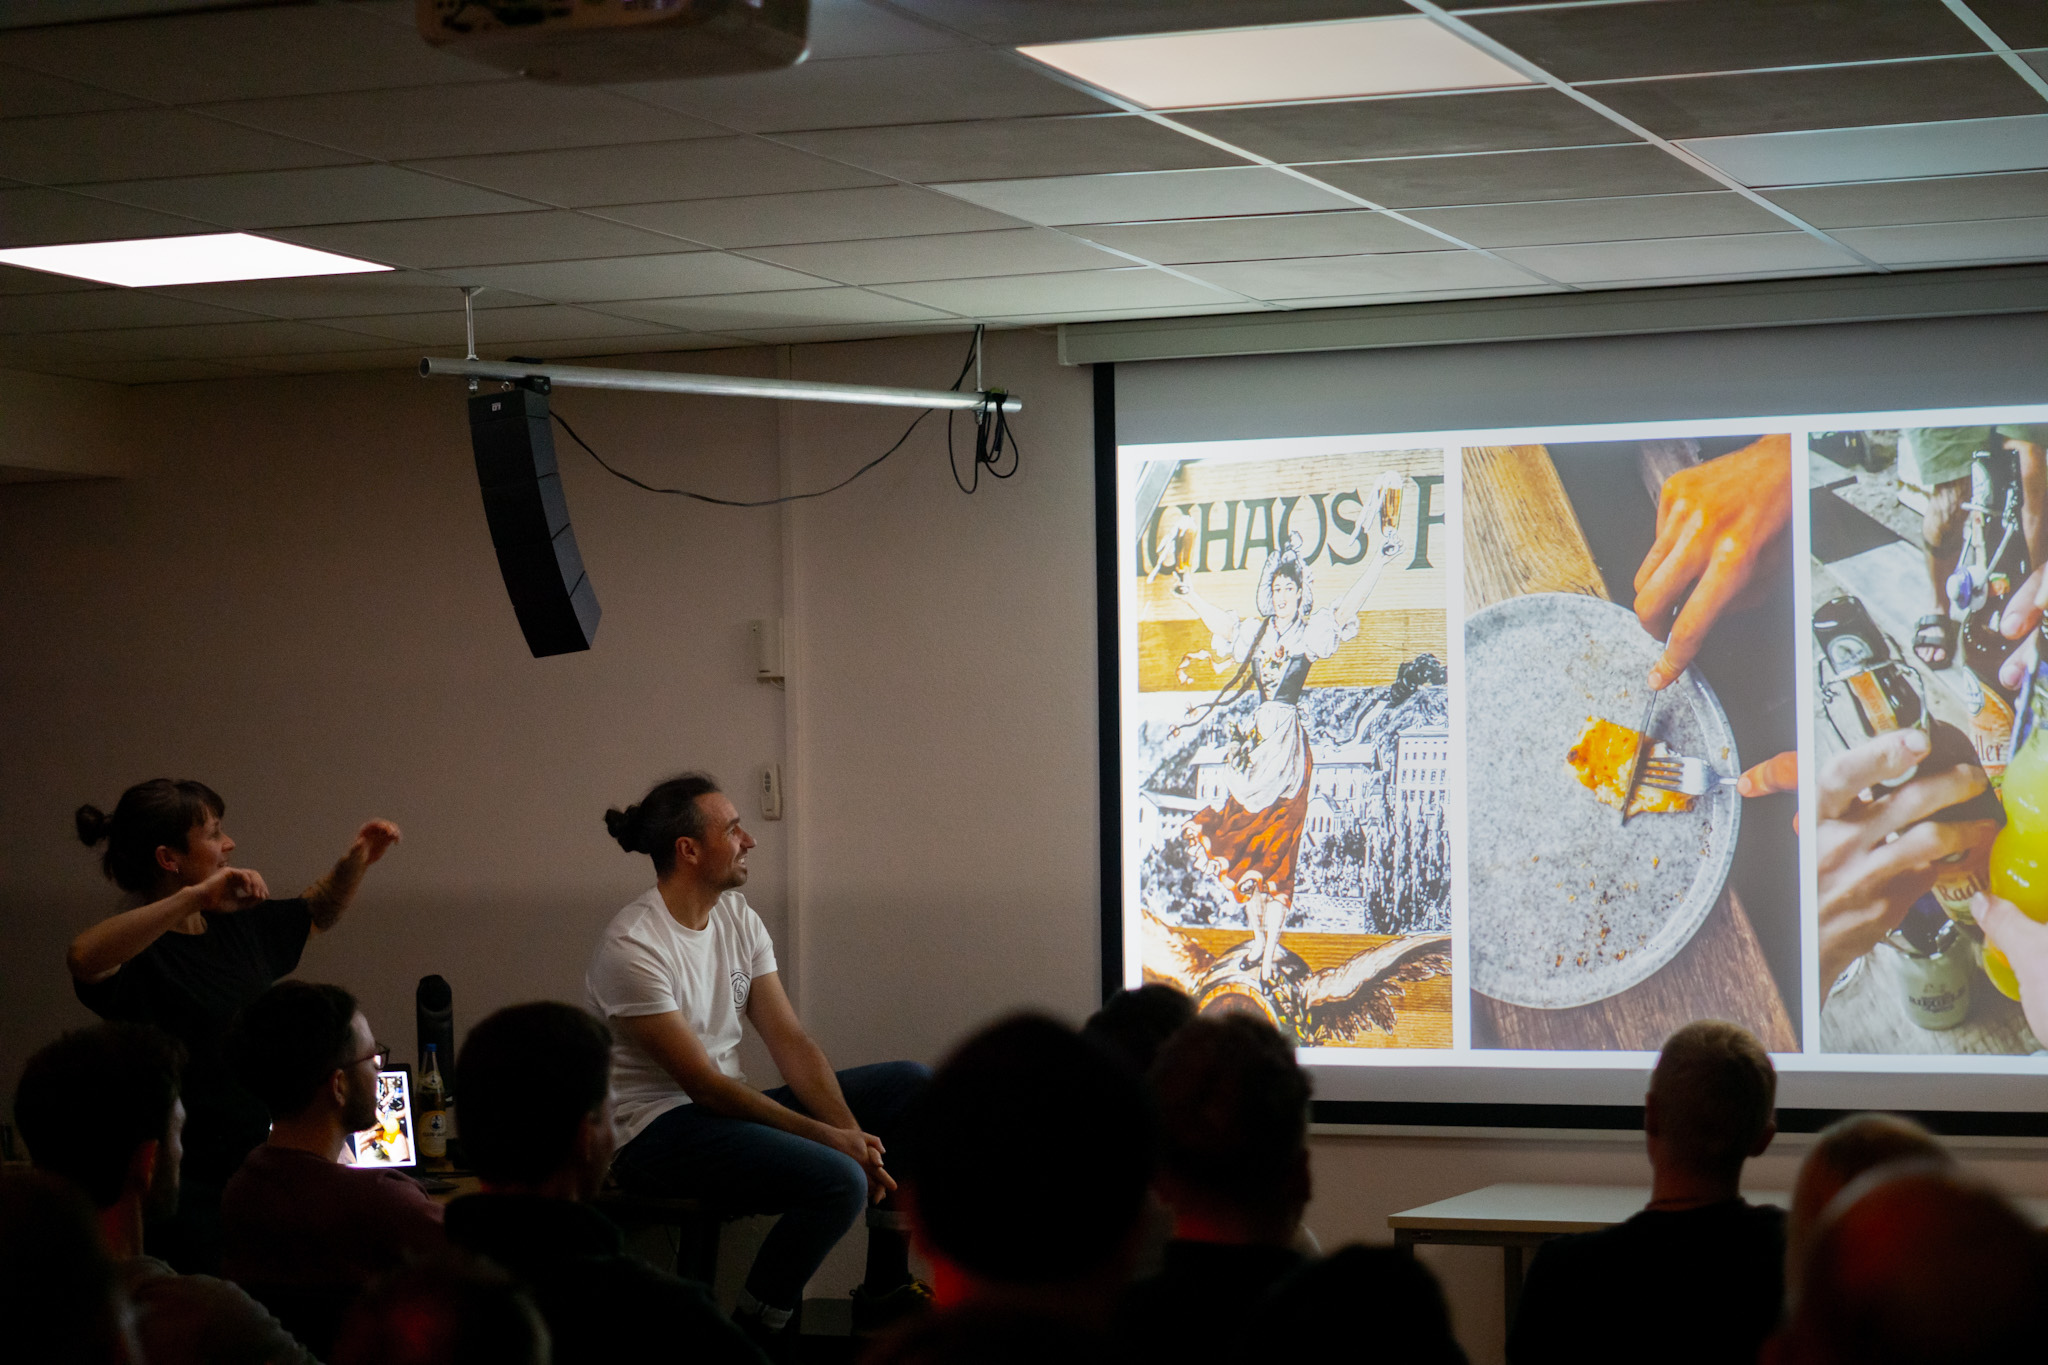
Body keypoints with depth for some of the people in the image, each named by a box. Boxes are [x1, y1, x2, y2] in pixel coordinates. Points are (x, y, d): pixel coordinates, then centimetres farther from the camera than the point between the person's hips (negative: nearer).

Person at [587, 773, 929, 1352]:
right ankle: (754, 1339, -9)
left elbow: (790, 1040, 2)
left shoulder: (738, 918, 6)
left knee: (911, 1085, 1)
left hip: (730, 1105, 9)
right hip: (656, 1130, -9)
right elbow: (702, 1084, -21)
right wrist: (827, 1137, -22)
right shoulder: (631, 947, -21)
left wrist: (850, 1130, -14)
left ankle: (885, 1291, 7)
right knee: (838, 1181, -30)